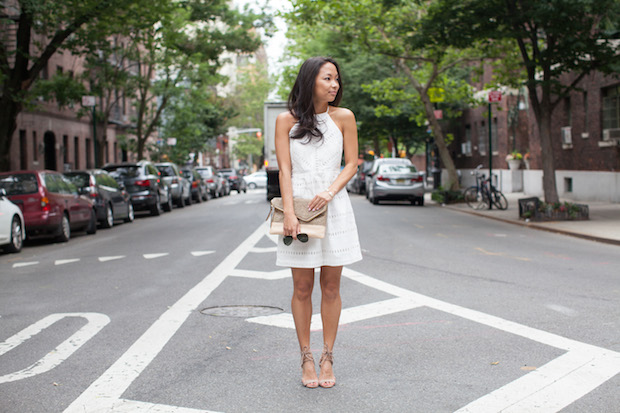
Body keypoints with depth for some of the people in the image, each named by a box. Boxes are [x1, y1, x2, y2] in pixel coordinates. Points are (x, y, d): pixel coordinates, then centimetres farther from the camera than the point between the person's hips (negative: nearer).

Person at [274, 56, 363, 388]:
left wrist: (330, 192, -12)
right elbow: (284, 170, -3)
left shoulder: (343, 118, 4)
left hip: (334, 208, 1)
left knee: (331, 287, 4)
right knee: (302, 288, 3)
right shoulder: (286, 121, 2)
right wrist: (289, 212, -13)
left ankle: (327, 357, 15)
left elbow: (351, 164, 5)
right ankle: (306, 358, 14)